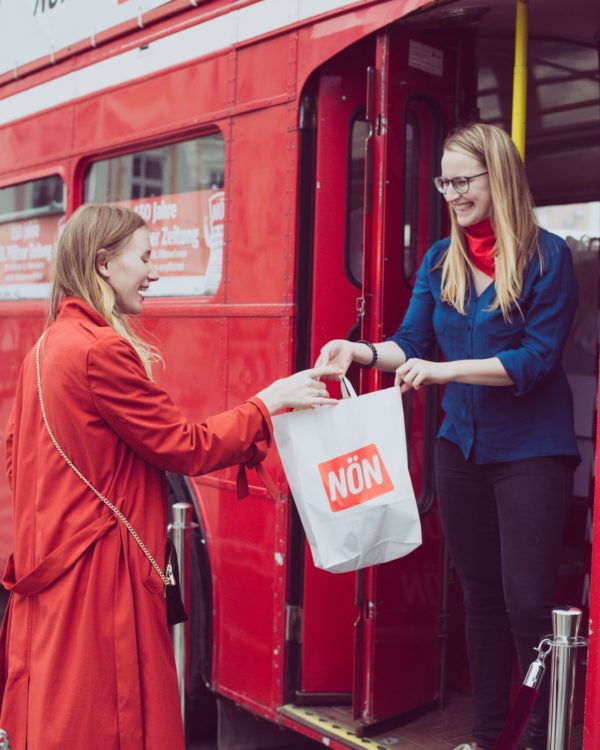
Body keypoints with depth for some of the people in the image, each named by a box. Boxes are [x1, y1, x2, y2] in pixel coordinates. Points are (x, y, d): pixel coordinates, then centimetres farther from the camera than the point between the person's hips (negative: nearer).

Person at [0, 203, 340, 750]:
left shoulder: (48, 345, 10)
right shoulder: (103, 350, -19)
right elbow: (187, 448, -16)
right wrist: (270, 401, -7)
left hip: (52, 566, 9)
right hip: (100, 574, -9)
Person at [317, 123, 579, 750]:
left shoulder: (545, 256, -9)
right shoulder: (440, 260, 6)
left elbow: (538, 357, -15)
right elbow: (410, 344, 3)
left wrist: (446, 370, -23)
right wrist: (362, 352, -17)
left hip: (531, 448, -5)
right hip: (461, 445, 5)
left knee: (526, 598, -6)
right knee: (479, 596, 14)